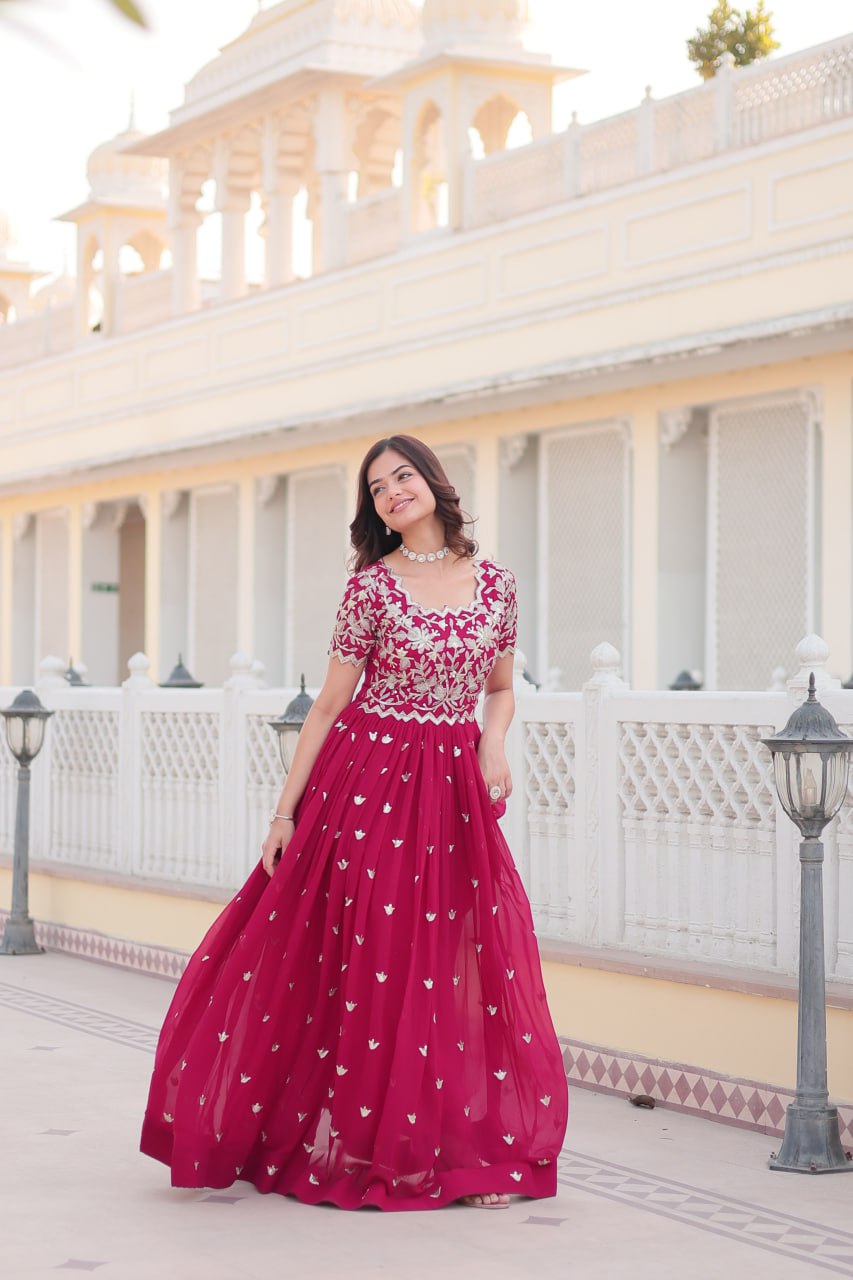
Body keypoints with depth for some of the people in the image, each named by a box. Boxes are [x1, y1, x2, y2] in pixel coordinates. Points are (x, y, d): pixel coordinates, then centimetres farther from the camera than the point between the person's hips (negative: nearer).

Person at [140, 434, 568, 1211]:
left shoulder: (495, 584, 5)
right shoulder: (372, 587, -4)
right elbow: (329, 706, -3)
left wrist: (494, 743, -5)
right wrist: (287, 809, -4)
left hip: (457, 795, 3)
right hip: (367, 783, -3)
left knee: (465, 973, 1)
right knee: (359, 966, 0)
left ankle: (472, 1148, 11)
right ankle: (343, 1143, 12)